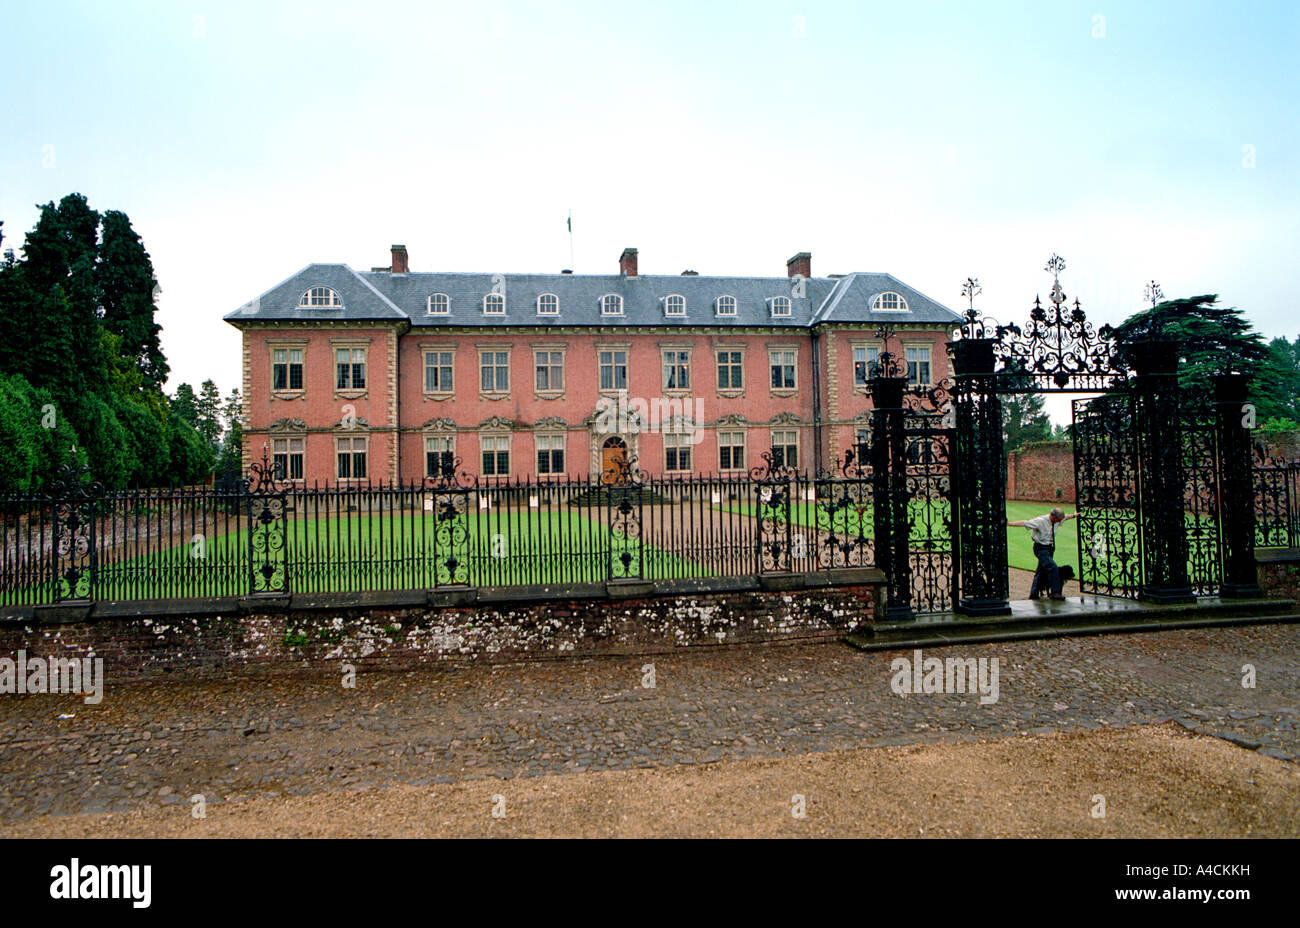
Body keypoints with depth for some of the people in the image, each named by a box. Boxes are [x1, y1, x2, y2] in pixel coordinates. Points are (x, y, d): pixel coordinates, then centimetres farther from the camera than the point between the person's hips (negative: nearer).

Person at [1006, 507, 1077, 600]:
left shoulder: (1056, 520, 2)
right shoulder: (1040, 521, -21)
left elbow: (1065, 518, 25)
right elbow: (1024, 523, -23)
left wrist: (1073, 515, 43)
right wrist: (1008, 523, -29)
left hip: (1049, 548, 8)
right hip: (1041, 548, -8)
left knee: (1042, 570, 11)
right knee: (1052, 567, -19)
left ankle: (1033, 594, 19)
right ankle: (1055, 592, -13)